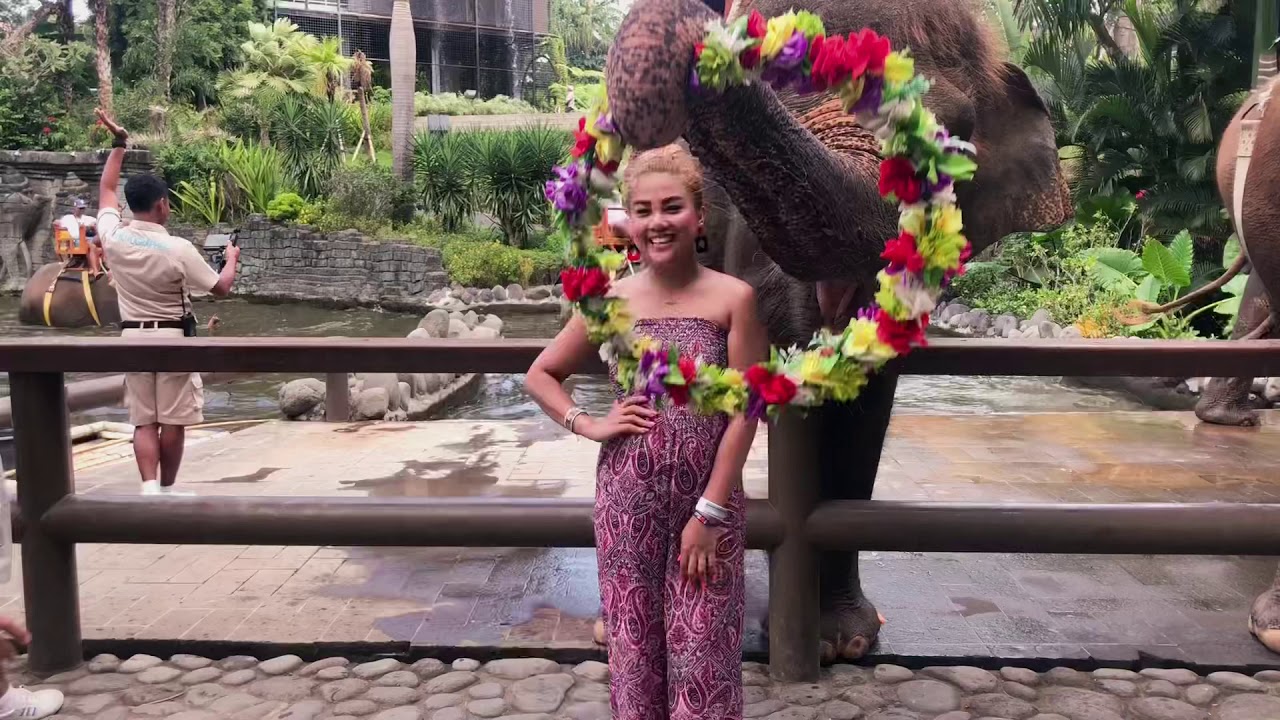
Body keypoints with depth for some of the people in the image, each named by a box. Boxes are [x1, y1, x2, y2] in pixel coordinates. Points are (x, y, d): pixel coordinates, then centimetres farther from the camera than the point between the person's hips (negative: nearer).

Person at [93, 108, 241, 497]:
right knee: (173, 419, 7)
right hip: (172, 336, -4)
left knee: (144, 420, 6)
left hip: (133, 336, 4)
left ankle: (150, 489, -5)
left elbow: (106, 191, 14)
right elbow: (220, 288, -6)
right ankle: (167, 490, 17)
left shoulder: (113, 237, -5)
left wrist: (118, 144, 21)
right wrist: (232, 258, 14)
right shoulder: (178, 249, -16)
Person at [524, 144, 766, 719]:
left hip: (708, 500, -2)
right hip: (627, 501, 2)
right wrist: (588, 425, -2)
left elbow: (743, 412, -6)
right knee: (634, 643, 11)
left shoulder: (734, 298, -6)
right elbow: (539, 375, 13)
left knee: (701, 649, 3)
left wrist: (710, 511, -9)